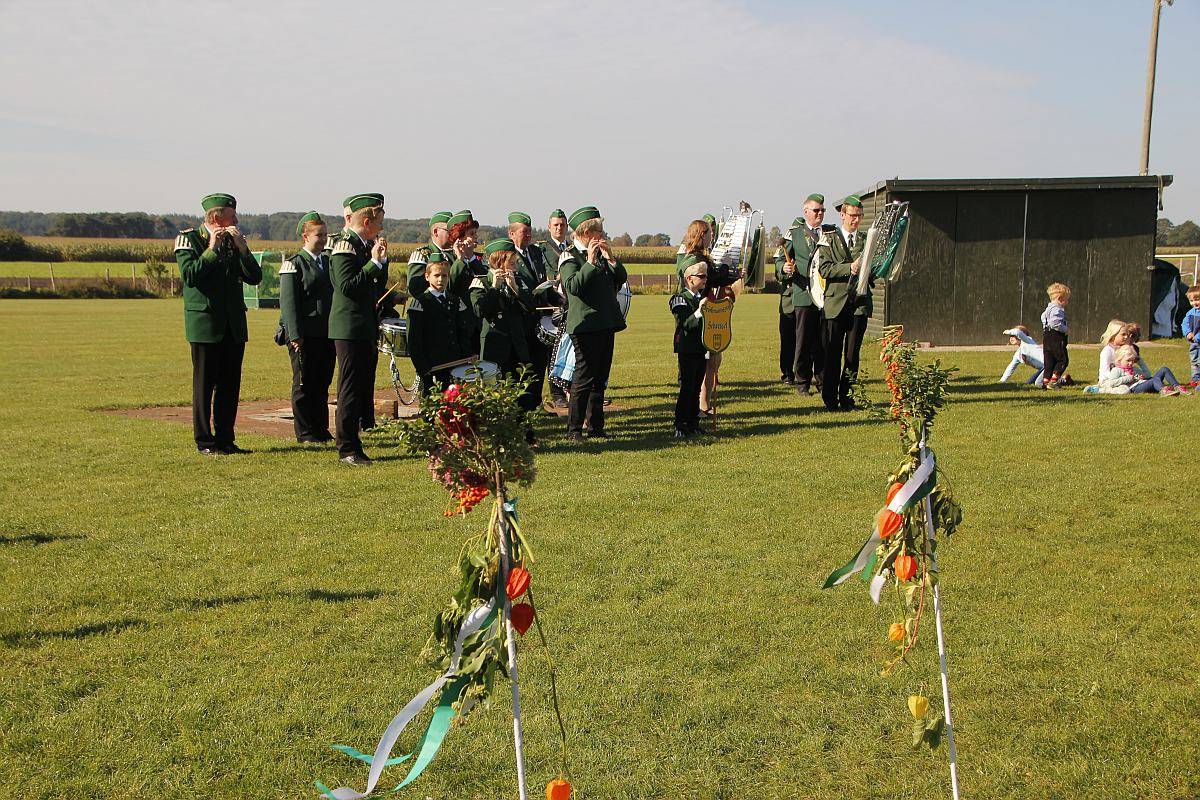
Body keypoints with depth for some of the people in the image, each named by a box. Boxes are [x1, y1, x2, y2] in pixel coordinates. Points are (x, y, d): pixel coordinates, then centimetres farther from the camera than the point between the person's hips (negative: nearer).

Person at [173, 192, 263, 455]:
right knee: (204, 383, 0)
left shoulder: (235, 241, 12)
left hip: (234, 323, 5)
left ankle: (225, 439, 14)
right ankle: (204, 441, 6)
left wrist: (241, 247, -8)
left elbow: (255, 278, 3)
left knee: (230, 384, 6)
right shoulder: (189, 239, -2)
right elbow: (190, 276, -17)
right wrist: (212, 249, -14)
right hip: (205, 322, -5)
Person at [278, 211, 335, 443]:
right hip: (305, 334, -6)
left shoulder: (329, 262, 15)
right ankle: (304, 431, 8)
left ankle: (321, 428, 18)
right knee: (304, 383, 1)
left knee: (323, 382, 10)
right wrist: (295, 335, -18)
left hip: (327, 333, 6)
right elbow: (288, 302, -10)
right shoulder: (294, 264, -4)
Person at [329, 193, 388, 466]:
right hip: (350, 328, -9)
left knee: (363, 387, 12)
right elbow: (347, 286, -21)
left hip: (366, 328, 9)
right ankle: (347, 449, -1)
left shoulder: (366, 246, 15)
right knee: (351, 389, -6)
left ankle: (353, 444, 19)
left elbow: (379, 285, 19)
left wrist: (381, 260, 4)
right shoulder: (345, 245, -11)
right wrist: (375, 262, -18)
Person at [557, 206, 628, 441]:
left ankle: (596, 426, 19)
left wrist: (610, 257, 0)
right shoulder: (569, 257, -7)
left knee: (600, 378, 11)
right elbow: (573, 286, -21)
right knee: (583, 378, -6)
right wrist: (590, 262, -20)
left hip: (606, 324, 8)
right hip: (586, 325, -8)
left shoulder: (600, 254, 16)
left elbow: (621, 278, 13)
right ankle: (574, 429, 1)